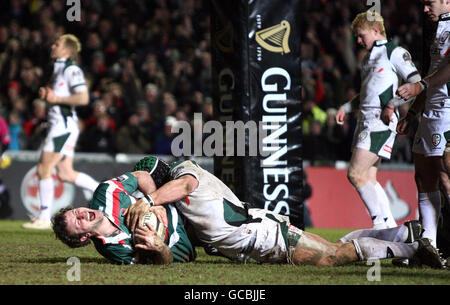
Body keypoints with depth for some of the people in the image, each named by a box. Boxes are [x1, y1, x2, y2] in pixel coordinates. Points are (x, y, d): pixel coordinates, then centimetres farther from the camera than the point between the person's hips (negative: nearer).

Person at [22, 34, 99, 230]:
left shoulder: (72, 70, -12)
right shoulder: (58, 69, 18)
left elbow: (83, 98, -22)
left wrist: (56, 98, -17)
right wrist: (46, 94, 9)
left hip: (64, 125, -10)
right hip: (59, 125, 10)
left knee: (44, 169, -8)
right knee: (66, 173, 9)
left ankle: (44, 218, -4)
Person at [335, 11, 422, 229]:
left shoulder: (395, 53, -4)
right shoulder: (369, 57, 23)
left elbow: (416, 84, -10)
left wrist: (392, 105, -16)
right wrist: (347, 107, 23)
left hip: (381, 121, -9)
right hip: (366, 120, 9)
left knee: (356, 174, -16)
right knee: (368, 178, 4)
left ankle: (382, 222, -13)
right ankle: (390, 227, 5)